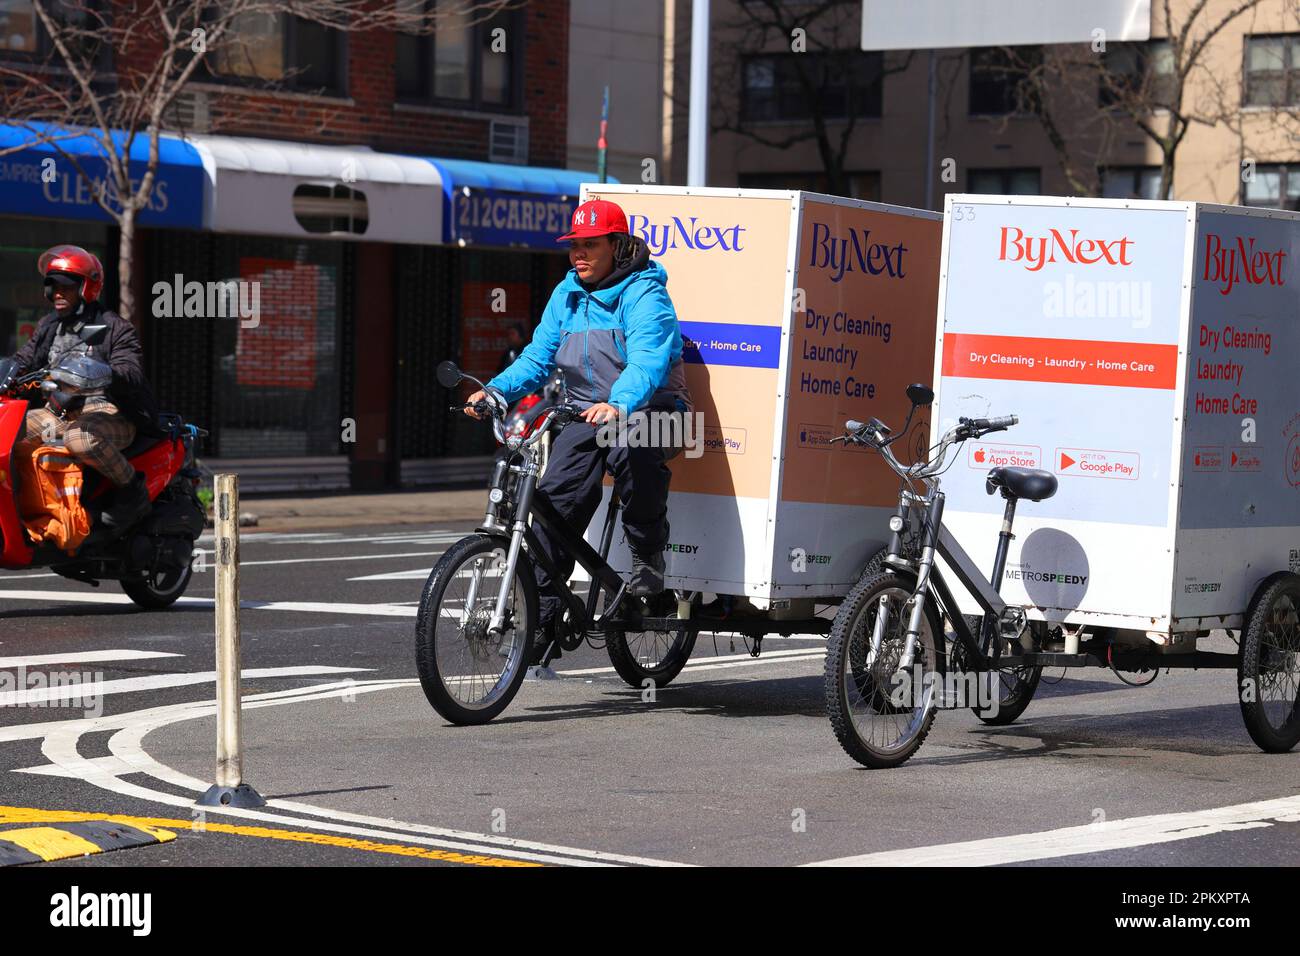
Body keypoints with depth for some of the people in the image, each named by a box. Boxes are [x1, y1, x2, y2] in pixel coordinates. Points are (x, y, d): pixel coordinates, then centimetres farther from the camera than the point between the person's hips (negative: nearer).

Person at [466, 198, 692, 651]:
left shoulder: (644, 295, -12)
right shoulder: (566, 295, 10)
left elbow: (647, 361, -28)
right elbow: (538, 355, 8)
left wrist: (619, 405, -47)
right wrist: (495, 390, -10)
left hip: (649, 412, -6)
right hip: (586, 415, 6)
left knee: (630, 447, -39)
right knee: (556, 497, -13)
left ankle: (648, 557, -17)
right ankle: (540, 619, -8)